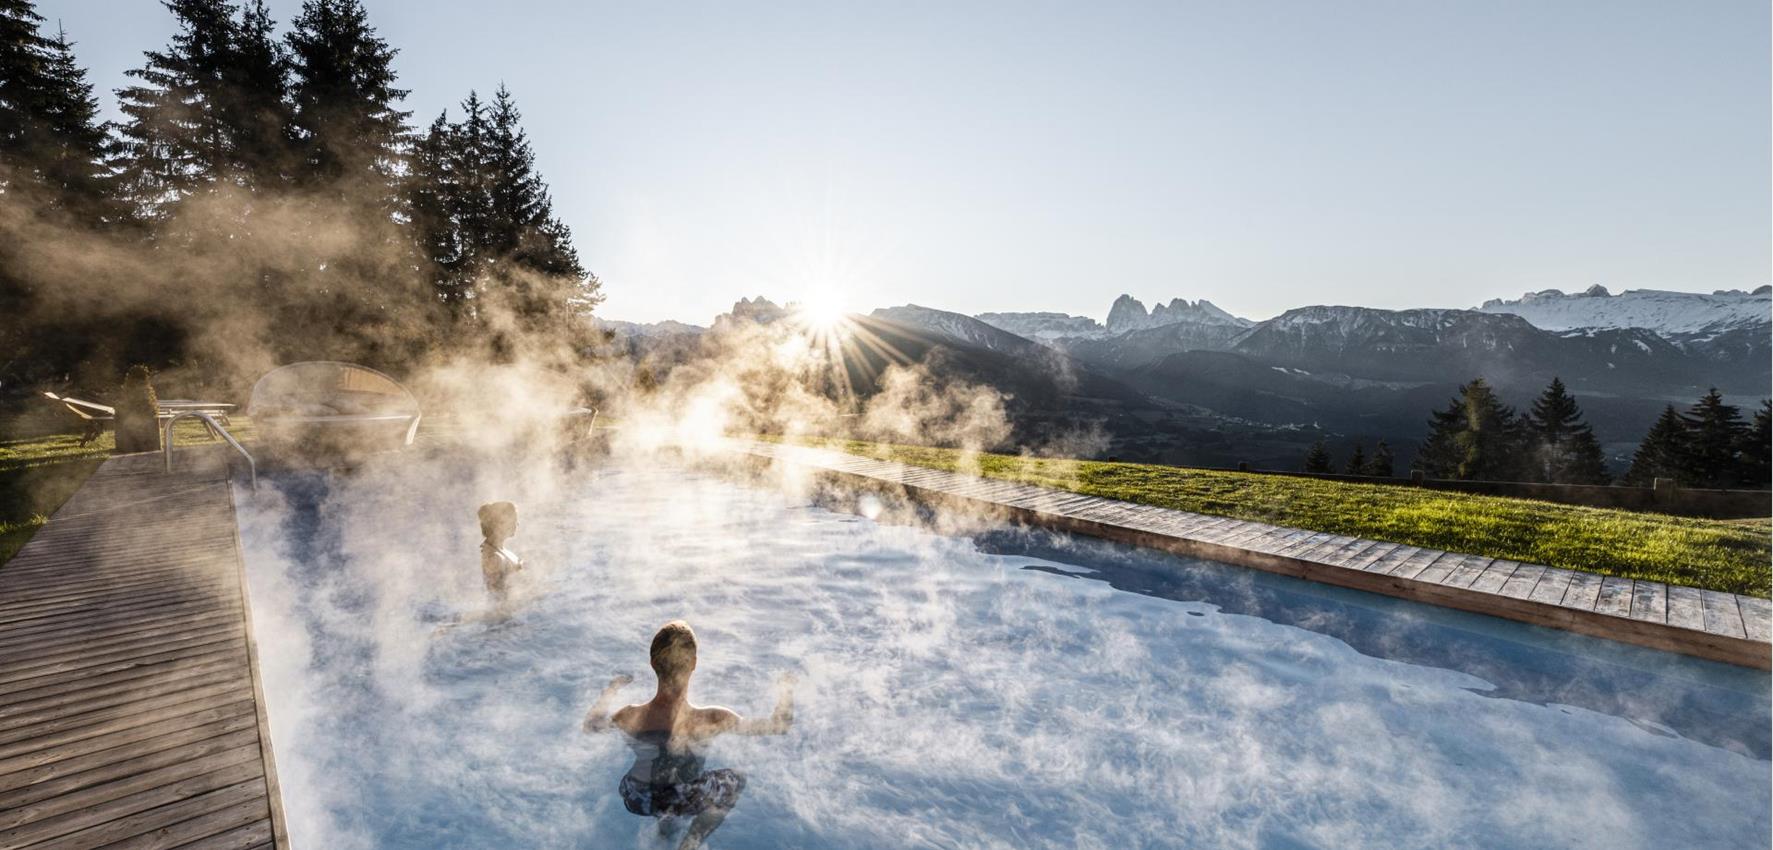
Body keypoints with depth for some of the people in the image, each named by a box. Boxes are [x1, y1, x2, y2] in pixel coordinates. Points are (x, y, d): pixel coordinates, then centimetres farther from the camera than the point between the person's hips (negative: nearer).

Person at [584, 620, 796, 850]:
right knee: (736, 780, 24)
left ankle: (664, 821, 33)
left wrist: (610, 691, 10)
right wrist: (786, 690, -6)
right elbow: (780, 725, -23)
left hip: (636, 801, 3)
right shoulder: (710, 720, -36)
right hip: (683, 802, -3)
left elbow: (590, 724, -4)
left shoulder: (630, 717, -29)